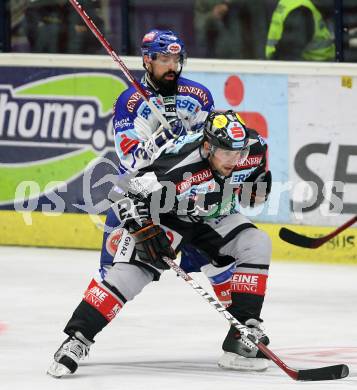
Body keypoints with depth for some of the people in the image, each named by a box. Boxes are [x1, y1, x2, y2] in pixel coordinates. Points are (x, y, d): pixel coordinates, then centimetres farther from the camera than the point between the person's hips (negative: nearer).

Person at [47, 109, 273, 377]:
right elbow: (127, 195, -30)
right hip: (165, 214, -5)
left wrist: (257, 187, -5)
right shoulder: (178, 167, -38)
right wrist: (146, 232, -35)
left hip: (213, 217, 5)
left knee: (257, 245, -16)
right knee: (132, 268, -23)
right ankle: (78, 338, -18)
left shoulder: (254, 149, -21)